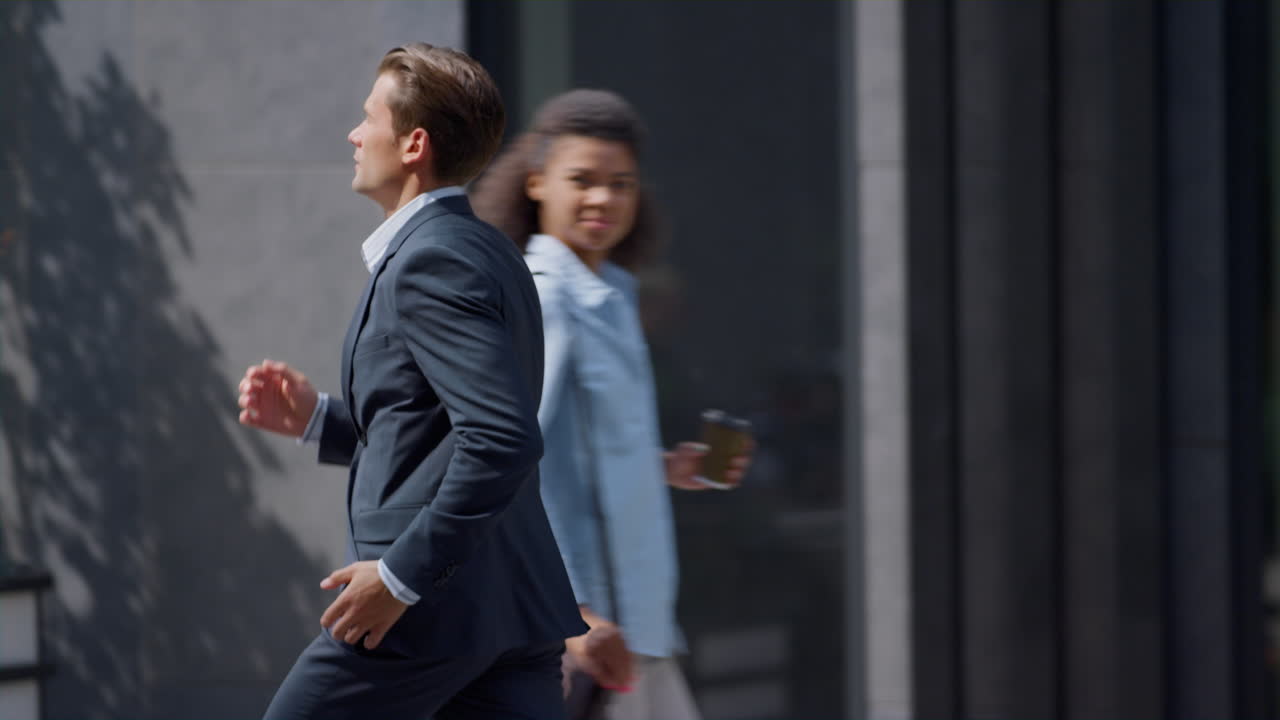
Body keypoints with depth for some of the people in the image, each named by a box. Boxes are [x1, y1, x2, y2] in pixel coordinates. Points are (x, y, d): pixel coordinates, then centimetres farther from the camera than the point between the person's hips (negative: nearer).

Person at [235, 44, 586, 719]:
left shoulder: (428, 263, -14)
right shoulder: (488, 253, 17)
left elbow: (505, 439, -24)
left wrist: (401, 575, -21)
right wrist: (317, 418, 15)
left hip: (429, 608, -9)